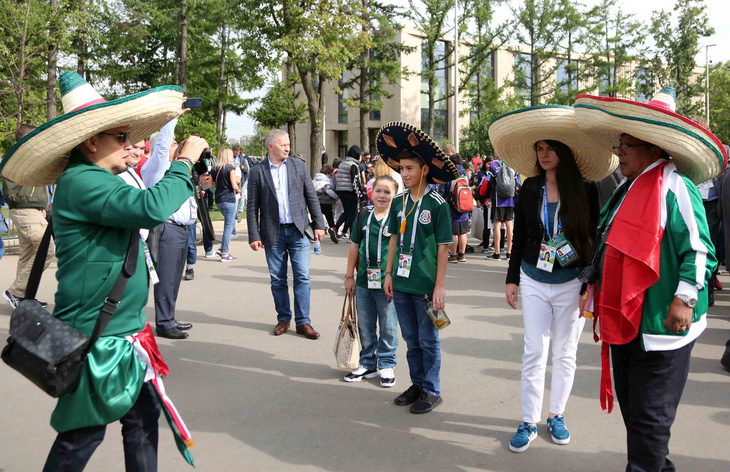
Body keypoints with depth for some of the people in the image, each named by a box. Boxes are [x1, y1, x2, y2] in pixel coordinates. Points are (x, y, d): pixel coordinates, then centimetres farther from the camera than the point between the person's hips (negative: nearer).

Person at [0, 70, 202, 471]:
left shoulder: (97, 180, 12)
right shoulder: (80, 182, -20)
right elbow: (151, 208, -32)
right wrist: (184, 162, -20)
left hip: (125, 330, 9)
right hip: (98, 337, -9)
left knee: (144, 416, 15)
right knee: (84, 433, 5)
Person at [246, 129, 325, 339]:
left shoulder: (299, 166, 6)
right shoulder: (258, 171, 1)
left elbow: (311, 196, 8)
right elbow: (252, 207, 1)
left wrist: (318, 224, 2)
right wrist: (254, 235, -5)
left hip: (298, 230, 1)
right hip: (273, 233, -1)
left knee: (302, 277, -1)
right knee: (278, 280, 8)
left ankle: (303, 322, 7)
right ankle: (283, 318, 24)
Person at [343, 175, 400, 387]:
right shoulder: (363, 215, 5)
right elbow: (354, 247, 11)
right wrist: (349, 276, 10)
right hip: (364, 281, 4)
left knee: (388, 328, 8)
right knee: (365, 327, 14)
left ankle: (387, 365, 24)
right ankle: (368, 364, 30)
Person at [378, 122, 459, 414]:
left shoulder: (437, 205, -10)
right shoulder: (399, 203, 6)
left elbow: (443, 248, -9)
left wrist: (440, 286, -11)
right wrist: (389, 273, 10)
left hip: (426, 285, -5)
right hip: (401, 283, 5)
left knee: (428, 340, 6)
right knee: (411, 339, 16)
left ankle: (431, 391, 20)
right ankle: (417, 384, 31)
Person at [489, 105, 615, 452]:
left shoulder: (586, 190, -4)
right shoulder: (529, 188, 1)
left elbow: (594, 238, 0)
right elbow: (519, 237, 7)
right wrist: (512, 278, 7)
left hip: (572, 284, -1)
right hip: (534, 281, 1)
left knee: (565, 354, 11)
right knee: (534, 353, 3)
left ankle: (556, 416, 28)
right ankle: (529, 422, 14)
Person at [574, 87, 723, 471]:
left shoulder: (674, 186, -12)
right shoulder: (628, 188, 14)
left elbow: (699, 249, -15)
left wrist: (685, 299, -21)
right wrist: (598, 288, 19)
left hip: (661, 323, -9)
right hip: (624, 319, 9)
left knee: (649, 416, 2)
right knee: (632, 407, 19)